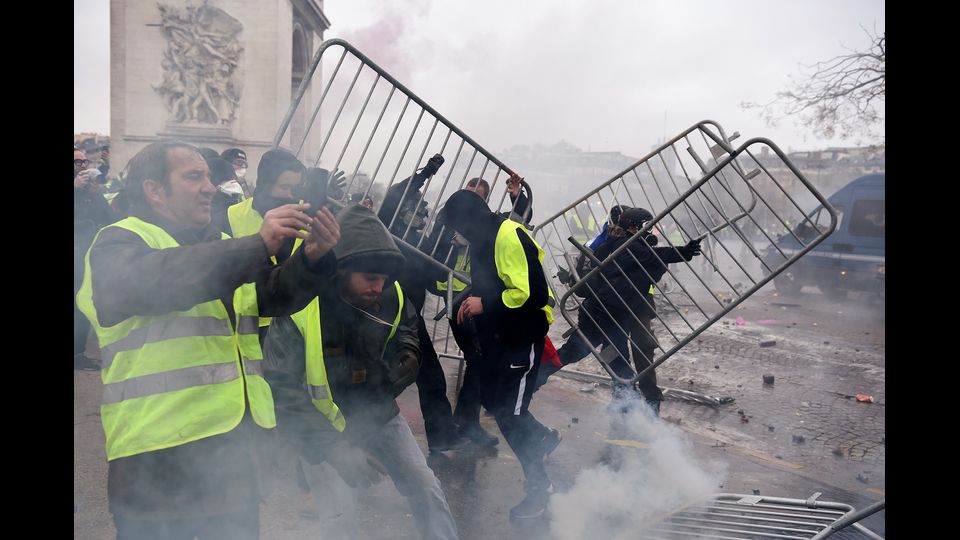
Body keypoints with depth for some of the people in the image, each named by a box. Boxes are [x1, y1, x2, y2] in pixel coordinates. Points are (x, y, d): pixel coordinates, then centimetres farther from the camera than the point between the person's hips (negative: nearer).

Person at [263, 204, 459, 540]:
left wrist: (407, 354, -16)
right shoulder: (297, 309, -28)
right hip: (321, 427, -4)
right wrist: (333, 449, -32)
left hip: (378, 413, 5)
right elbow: (282, 391, -26)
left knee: (426, 487, 8)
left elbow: (406, 326, 8)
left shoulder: (390, 293, -14)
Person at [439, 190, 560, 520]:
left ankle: (538, 485, 15)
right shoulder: (483, 241, 8)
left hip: (523, 337, -9)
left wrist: (485, 305, -23)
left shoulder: (510, 237, -22)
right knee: (492, 400, 17)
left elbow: (534, 294, -28)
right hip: (497, 336, 9)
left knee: (509, 412, -4)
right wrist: (473, 302, 3)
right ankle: (543, 437, 42)